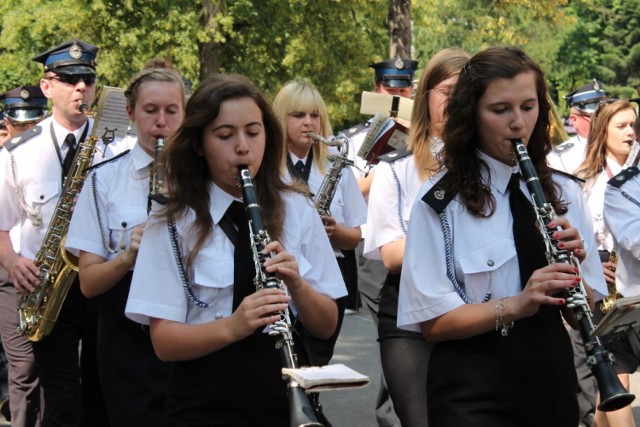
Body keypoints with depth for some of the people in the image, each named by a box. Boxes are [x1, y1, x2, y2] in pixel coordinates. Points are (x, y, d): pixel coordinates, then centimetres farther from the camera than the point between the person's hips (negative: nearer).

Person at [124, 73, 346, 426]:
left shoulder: (297, 211, 5)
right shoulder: (171, 225, -1)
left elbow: (326, 326, 6)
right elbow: (164, 342, -6)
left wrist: (296, 285, -13)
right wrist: (231, 327, -23)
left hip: (287, 397, 2)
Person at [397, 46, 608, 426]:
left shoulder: (565, 193, 4)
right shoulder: (440, 201, -8)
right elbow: (433, 321, -13)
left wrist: (572, 269, -15)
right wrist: (515, 306, -27)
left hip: (553, 379, 4)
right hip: (472, 392, -4)